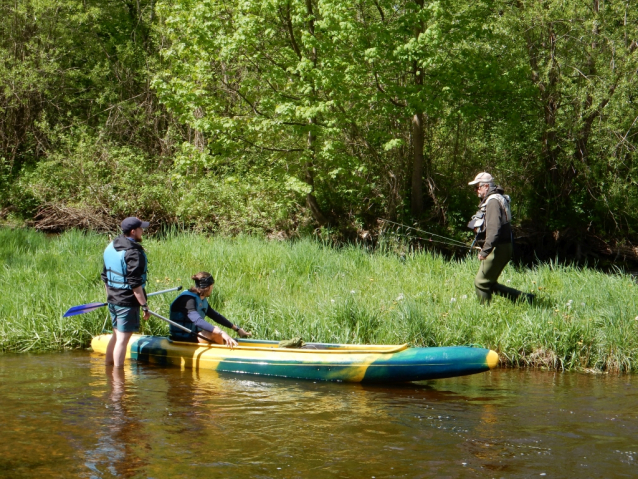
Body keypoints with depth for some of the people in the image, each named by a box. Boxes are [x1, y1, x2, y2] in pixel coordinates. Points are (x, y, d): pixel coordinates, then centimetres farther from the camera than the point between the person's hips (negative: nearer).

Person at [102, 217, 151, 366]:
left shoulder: (111, 247, 8)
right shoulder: (133, 253, -19)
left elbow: (105, 276, 16)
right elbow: (135, 284, -22)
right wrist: (144, 305, -17)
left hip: (113, 299, 9)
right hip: (127, 302, -9)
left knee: (116, 335, 20)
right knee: (123, 339, -3)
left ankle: (108, 367, 28)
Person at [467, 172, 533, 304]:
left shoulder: (493, 201, -15)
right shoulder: (490, 200, 18)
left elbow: (494, 229, -26)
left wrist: (485, 251, -29)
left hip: (497, 248, -11)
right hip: (502, 247, 11)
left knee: (481, 282, -4)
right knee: (490, 284, 14)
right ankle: (523, 298, 12)